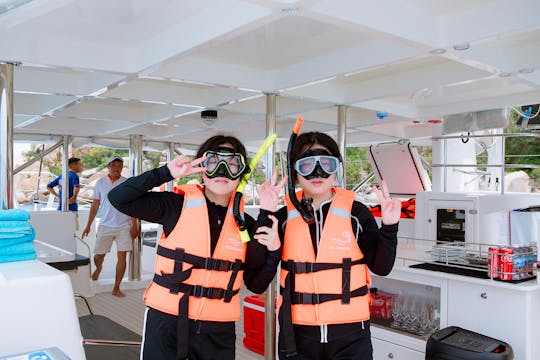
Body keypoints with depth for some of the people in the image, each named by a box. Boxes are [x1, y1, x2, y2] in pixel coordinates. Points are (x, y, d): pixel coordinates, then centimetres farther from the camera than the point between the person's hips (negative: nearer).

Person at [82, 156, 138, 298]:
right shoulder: (100, 183, 6)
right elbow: (95, 205, 10)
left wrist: (134, 226, -4)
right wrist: (88, 225, 8)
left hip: (124, 226, -1)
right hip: (105, 225, 1)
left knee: (122, 256, -3)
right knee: (98, 256, 5)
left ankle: (116, 289, 8)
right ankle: (98, 268, 43)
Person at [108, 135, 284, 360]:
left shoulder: (245, 223, 1)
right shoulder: (178, 205, -5)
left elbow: (256, 285, 4)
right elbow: (119, 198, -10)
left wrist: (272, 251, -12)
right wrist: (166, 173, -15)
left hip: (218, 332, 2)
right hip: (166, 323, -2)